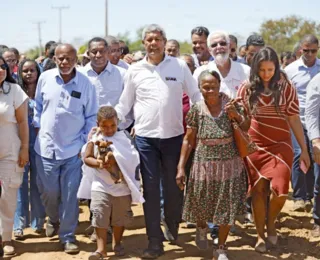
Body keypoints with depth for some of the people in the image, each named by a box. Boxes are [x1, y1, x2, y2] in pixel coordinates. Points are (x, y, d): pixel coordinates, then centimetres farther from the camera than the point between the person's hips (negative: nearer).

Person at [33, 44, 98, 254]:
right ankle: (53, 219, 41)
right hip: (46, 147, 1)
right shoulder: (45, 78, -1)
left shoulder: (86, 84, -5)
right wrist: (38, 127, 3)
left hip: (73, 149, -1)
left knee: (70, 195, 1)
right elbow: (38, 106, 12)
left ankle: (68, 236, 15)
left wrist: (86, 142, -4)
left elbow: (91, 117, 1)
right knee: (49, 192, 10)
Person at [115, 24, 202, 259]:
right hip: (145, 137, 0)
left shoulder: (179, 66, 0)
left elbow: (196, 96, 5)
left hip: (174, 136, 0)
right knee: (150, 188, 2)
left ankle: (173, 229, 33)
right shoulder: (135, 70, 3)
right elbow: (124, 104, 8)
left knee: (174, 186, 10)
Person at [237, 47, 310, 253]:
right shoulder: (247, 89, -1)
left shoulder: (286, 88, -4)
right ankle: (260, 235, 22)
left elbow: (294, 120, 0)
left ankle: (271, 222, 20)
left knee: (280, 190, -11)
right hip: (254, 147, 1)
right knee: (258, 190, 6)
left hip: (281, 146, -1)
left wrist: (304, 149, 1)